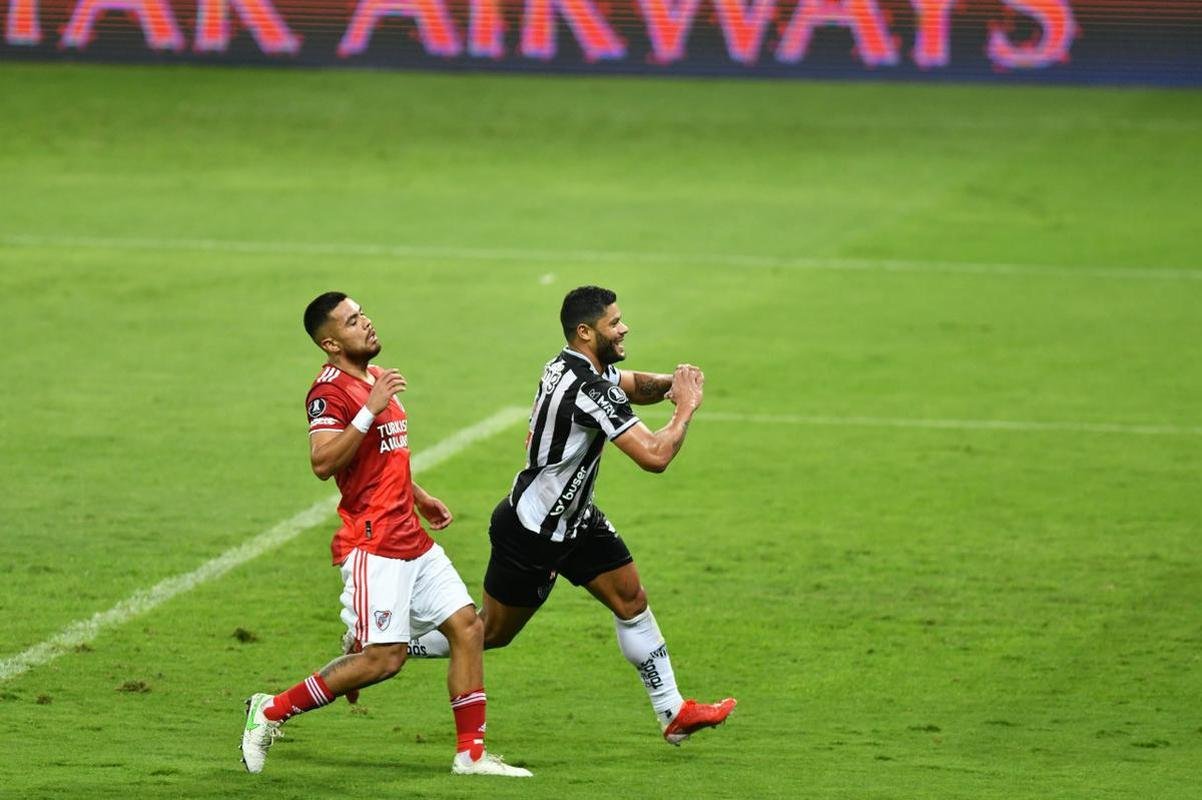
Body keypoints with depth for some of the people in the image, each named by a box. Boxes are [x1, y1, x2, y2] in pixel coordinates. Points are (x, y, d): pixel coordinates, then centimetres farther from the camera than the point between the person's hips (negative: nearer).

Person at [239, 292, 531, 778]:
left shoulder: (375, 378, 16)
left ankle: (471, 753, 7)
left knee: (468, 627, 3)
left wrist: (420, 497, 25)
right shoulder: (331, 390, -13)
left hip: (411, 539, 9)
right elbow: (323, 463, -27)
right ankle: (271, 711, -1)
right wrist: (371, 409, -29)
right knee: (384, 657, -12)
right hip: (373, 544, -9)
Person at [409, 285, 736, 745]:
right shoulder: (588, 390, -31)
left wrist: (667, 383, -4)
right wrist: (687, 407, -19)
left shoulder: (575, 365, -2)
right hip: (531, 533, -9)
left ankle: (673, 713, 11)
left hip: (573, 518, 9)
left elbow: (632, 386, 18)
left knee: (631, 597, 6)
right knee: (493, 632, 6)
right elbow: (655, 456, -34)